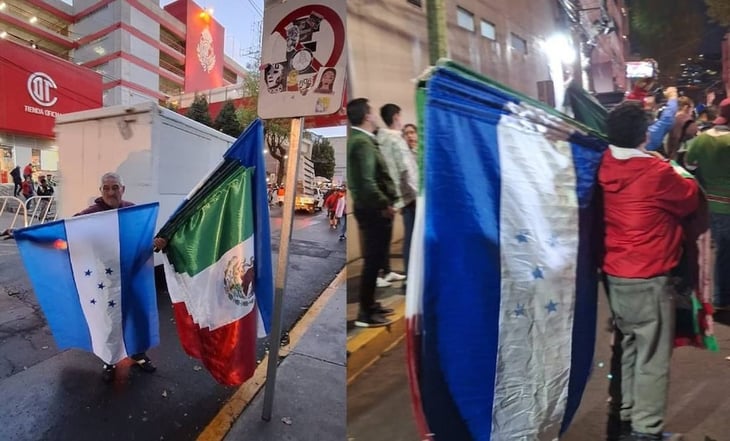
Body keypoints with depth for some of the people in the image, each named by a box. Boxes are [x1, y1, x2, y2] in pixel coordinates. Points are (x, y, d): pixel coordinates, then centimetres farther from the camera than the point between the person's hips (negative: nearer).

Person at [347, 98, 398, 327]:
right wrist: (385, 205, -16)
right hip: (373, 209, -10)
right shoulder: (363, 142, -18)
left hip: (368, 207, 10)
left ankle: (369, 304, 29)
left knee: (373, 258, 18)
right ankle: (365, 313, 8)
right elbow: (367, 182, -26)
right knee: (373, 260, -2)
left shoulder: (356, 139, 12)